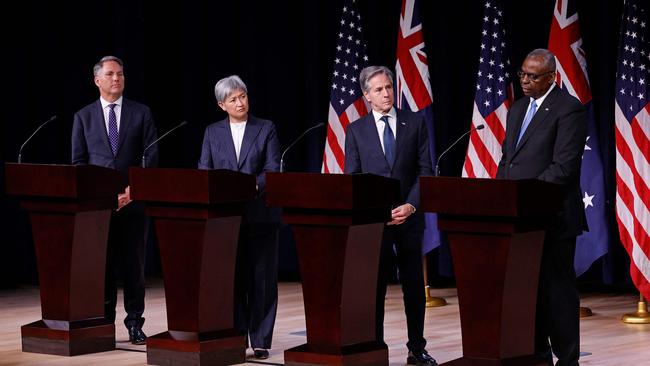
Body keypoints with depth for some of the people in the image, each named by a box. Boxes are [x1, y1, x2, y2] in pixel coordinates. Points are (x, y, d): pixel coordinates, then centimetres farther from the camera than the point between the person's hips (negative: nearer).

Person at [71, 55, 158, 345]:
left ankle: (135, 324, 6)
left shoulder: (141, 113, 7)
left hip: (133, 200, 0)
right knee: (102, 264, 2)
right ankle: (104, 322, 7)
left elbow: (152, 156, 2)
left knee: (134, 264, 1)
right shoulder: (84, 117, 9)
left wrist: (133, 189, -9)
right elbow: (78, 161, 6)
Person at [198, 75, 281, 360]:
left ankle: (261, 341, 3)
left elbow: (273, 169, -3)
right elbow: (203, 171, 5)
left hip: (260, 214, -2)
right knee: (232, 277, 4)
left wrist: (255, 185, -22)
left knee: (262, 278, -1)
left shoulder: (266, 129, 5)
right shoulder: (212, 133, 11)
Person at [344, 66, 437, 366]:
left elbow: (425, 170, 2)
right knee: (374, 285, 0)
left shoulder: (415, 123, 4)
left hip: (409, 217, 1)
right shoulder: (356, 130, 4)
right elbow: (352, 178, 2)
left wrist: (411, 205, -11)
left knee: (414, 284, 7)